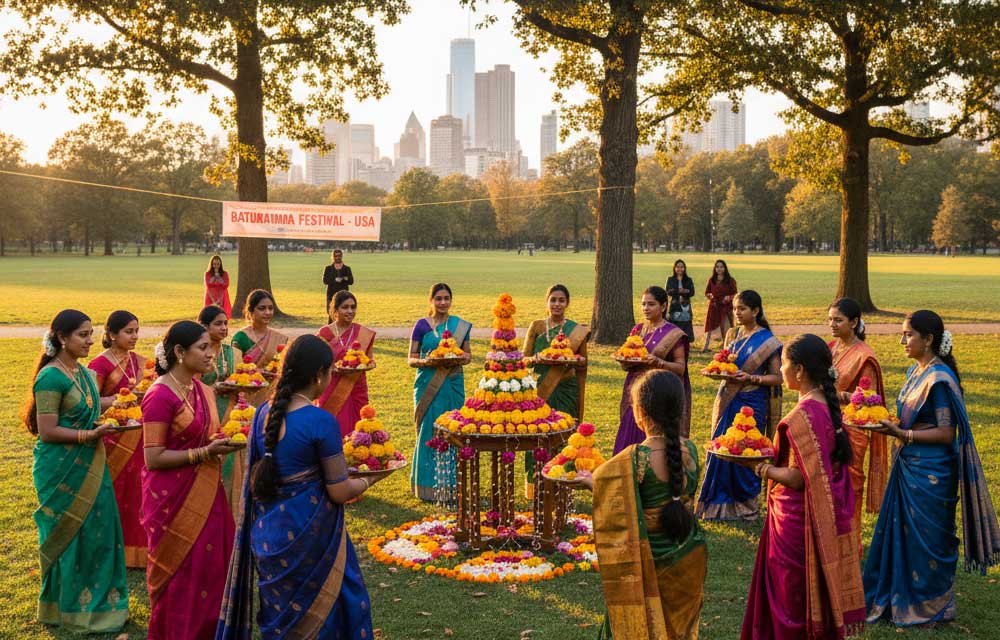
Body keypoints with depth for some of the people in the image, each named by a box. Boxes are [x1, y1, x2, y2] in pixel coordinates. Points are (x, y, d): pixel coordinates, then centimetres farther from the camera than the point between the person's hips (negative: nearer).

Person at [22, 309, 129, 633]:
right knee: (70, 535, 4)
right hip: (62, 469, -8)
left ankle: (95, 600, 26)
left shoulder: (83, 372, 8)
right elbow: (47, 432, -19)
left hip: (89, 466, 8)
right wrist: (90, 435, -26)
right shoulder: (51, 377, -17)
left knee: (97, 531, 12)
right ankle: (71, 609, 20)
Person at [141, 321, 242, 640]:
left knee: (211, 568, 13)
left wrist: (226, 439, 2)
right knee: (180, 574, 5)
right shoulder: (160, 396, -18)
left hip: (205, 493, 8)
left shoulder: (201, 389, 7)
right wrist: (206, 452, -22)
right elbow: (153, 458, -19)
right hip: (174, 498, -8)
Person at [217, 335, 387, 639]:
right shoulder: (321, 421, -20)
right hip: (307, 533, -6)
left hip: (266, 532, 6)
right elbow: (339, 492, -15)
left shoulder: (264, 413, 0)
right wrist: (370, 479, 4)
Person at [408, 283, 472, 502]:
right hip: (427, 385, -2)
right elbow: (411, 359, 2)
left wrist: (461, 359, -11)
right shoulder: (421, 325, 1)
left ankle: (450, 483, 17)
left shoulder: (461, 326, 6)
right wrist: (424, 361, -19)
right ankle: (428, 485, 8)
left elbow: (468, 354, 12)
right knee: (429, 433, -1)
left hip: (453, 385, 2)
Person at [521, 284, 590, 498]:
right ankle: (535, 486, 7)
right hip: (539, 388, 0)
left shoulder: (577, 330, 7)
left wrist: (573, 360, -4)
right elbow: (525, 358, 4)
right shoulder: (536, 326, 8)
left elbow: (583, 364, 14)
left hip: (565, 390, 0)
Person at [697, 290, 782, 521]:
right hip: (727, 400, 5)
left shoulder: (767, 341, -6)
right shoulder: (732, 335, 11)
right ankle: (721, 503, 16)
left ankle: (746, 505, 14)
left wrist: (751, 378, -19)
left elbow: (778, 378, -6)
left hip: (751, 404, -5)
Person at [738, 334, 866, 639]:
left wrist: (758, 466, -12)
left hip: (796, 519, -9)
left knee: (790, 593, 7)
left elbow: (799, 477, -24)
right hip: (824, 516, 9)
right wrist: (771, 453, 10)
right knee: (811, 591, 21)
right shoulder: (827, 405, 4)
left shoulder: (802, 416, -24)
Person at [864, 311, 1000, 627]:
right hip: (909, 467, 9)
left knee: (926, 539, 5)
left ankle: (930, 606, 21)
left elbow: (946, 433, -20)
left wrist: (902, 434, -24)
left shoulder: (939, 378, -19)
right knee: (900, 532, 15)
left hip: (930, 473, -9)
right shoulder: (915, 371, 9)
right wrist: (890, 422, 4)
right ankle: (899, 597, 29)